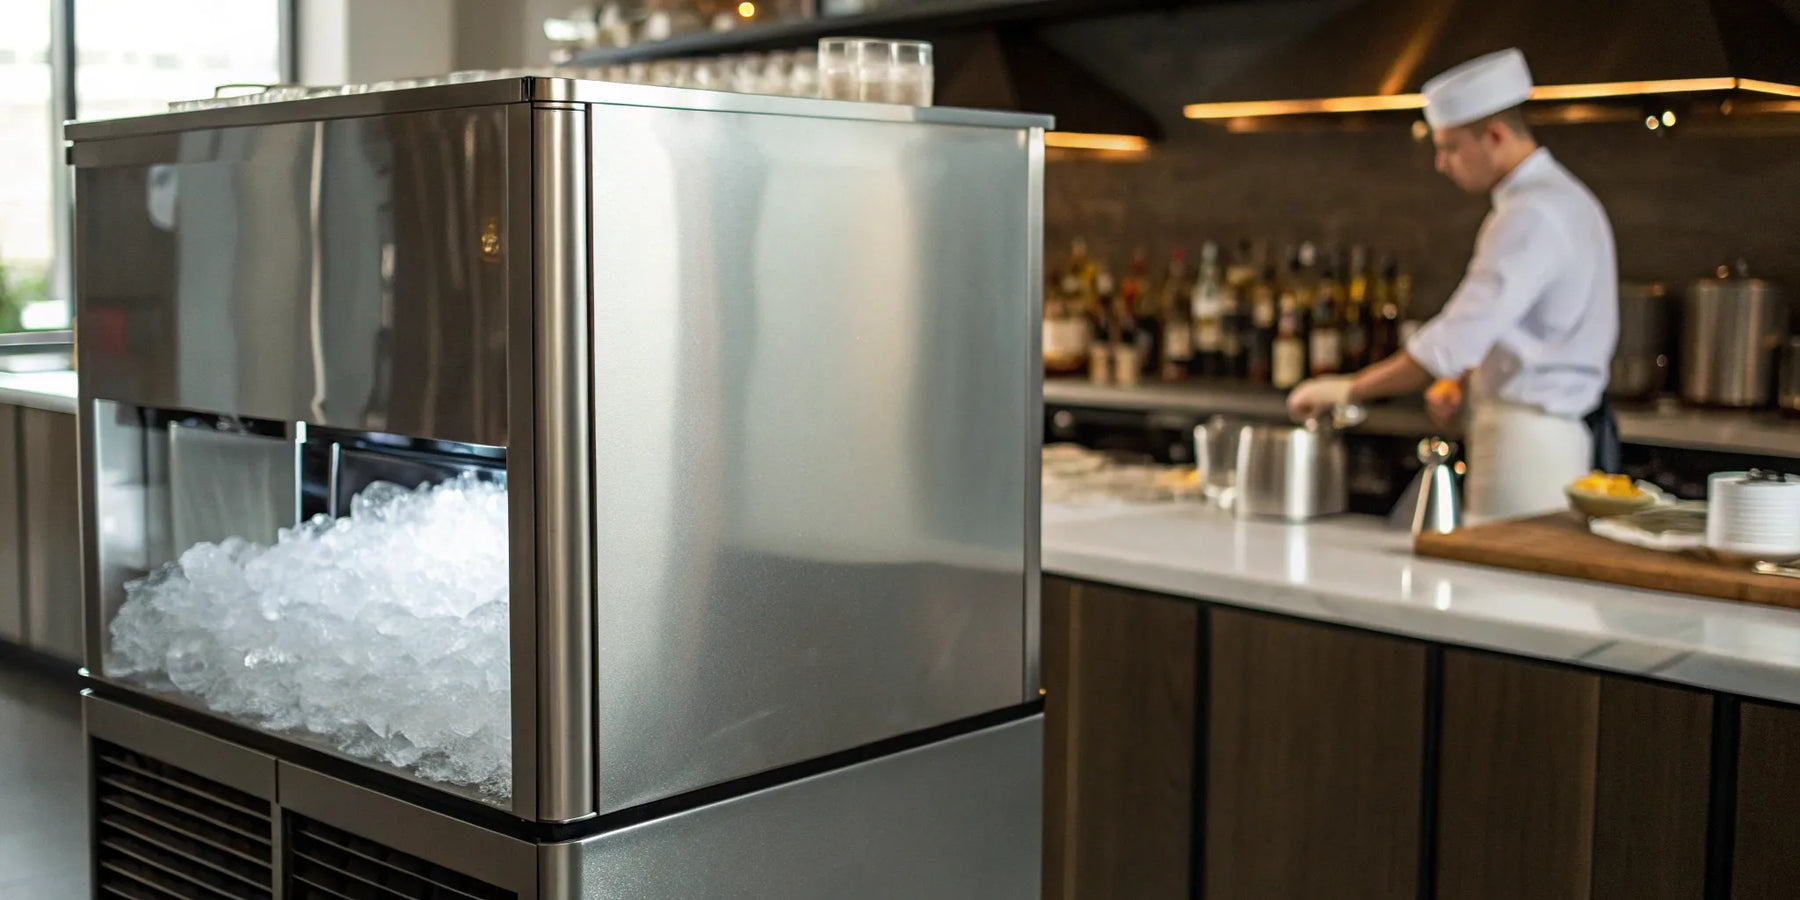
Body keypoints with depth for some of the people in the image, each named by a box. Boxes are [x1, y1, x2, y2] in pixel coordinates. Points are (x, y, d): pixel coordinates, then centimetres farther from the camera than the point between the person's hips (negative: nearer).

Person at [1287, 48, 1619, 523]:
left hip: (1528, 444, -10)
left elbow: (1457, 340, -25)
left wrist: (1346, 389, -17)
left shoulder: (1532, 216, -19)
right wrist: (1465, 380, 8)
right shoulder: (1561, 198, 15)